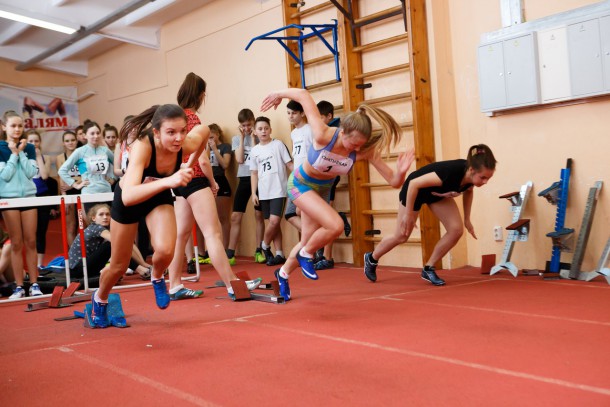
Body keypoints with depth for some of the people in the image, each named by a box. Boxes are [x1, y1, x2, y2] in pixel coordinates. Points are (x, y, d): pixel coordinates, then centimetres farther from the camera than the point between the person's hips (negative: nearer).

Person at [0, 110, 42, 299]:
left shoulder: (29, 148, 4)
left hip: (29, 196, 2)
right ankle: (19, 286, 6)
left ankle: (34, 284, 8)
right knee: (16, 243, 1)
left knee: (31, 242, 3)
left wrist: (21, 152, -9)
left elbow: (31, 172, -5)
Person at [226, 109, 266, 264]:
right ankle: (230, 253, 2)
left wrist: (252, 138, -10)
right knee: (235, 217, -1)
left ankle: (259, 251, 11)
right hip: (244, 179, 2)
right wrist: (242, 138, -3)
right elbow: (240, 159, -6)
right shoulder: (236, 139, 8)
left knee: (259, 215, 3)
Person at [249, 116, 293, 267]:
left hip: (278, 190, -4)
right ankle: (279, 254, 13)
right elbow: (254, 173, 14)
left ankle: (265, 246, 10)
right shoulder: (254, 151, 11)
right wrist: (253, 193, 7)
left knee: (274, 221, -14)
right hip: (263, 193, 4)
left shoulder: (278, 144, 0)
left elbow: (290, 164, -1)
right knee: (273, 223, 7)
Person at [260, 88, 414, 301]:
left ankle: (283, 273, 43)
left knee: (308, 241, 14)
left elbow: (394, 181, -27)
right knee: (336, 225, -26)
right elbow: (303, 95, -27)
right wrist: (278, 95, -10)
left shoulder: (364, 150, -27)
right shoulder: (323, 136, -37)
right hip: (300, 184, -5)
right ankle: (306, 255, 2)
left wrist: (401, 171, -49)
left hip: (323, 189, 5)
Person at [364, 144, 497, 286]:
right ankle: (371, 259, 35)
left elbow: (468, 191, 3)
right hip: (414, 189, -6)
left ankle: (428, 269, 5)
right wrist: (408, 214, -27)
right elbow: (414, 183, -34)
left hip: (437, 192, 6)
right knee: (401, 236, 7)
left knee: (456, 229, -11)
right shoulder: (450, 173, -44)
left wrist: (467, 220, 4)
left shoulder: (471, 175, -24)